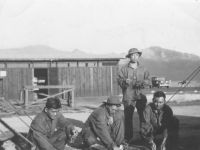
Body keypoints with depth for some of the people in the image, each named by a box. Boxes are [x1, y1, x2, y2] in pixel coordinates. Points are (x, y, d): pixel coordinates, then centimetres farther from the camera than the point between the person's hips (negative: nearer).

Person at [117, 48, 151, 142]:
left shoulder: (143, 69, 14)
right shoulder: (124, 69, 7)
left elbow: (148, 80, 7)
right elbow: (119, 80, 0)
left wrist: (142, 83, -13)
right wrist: (125, 81, -20)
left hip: (141, 96, 2)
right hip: (128, 97, -1)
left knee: (143, 116, -3)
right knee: (128, 117, -2)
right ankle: (128, 137, 7)